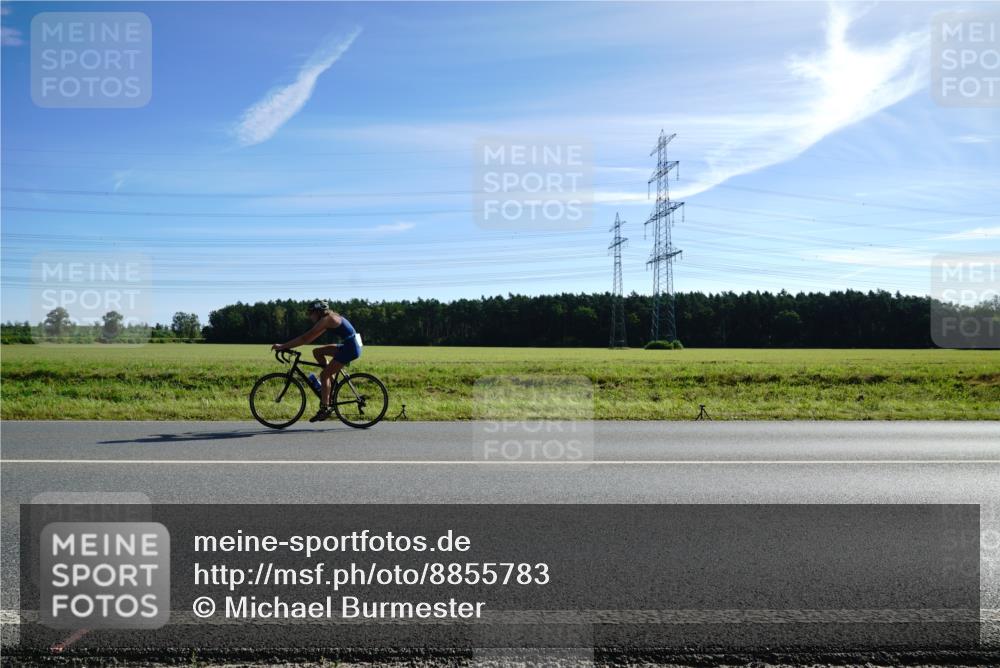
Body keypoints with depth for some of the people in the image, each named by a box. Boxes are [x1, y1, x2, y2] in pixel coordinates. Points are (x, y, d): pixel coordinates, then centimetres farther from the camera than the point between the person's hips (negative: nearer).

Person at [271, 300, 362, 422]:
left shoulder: (326, 320, -13)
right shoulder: (330, 318, 16)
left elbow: (306, 338, -18)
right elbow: (310, 337, 20)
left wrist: (283, 346, -14)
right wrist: (287, 345, 17)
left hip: (350, 348, -10)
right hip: (348, 346, 10)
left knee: (324, 375, -6)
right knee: (317, 352, 13)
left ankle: (325, 408, -2)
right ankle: (332, 382, 14)